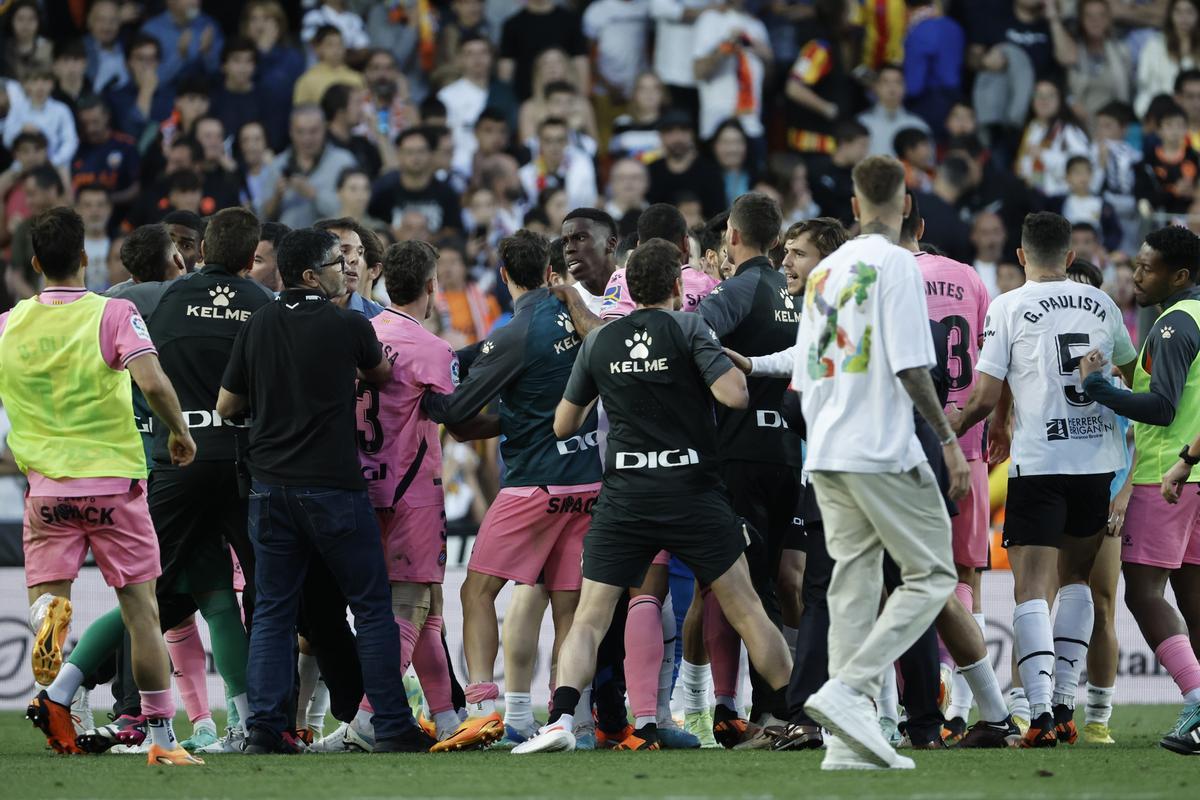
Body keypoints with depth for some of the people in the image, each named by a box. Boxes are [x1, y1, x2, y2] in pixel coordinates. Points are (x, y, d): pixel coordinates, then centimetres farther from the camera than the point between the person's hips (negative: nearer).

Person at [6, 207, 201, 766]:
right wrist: (180, 432, -4)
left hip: (46, 489, 2)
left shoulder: (9, 325, 3)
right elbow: (153, 383, -20)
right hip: (113, 482, -2)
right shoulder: (113, 315, -8)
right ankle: (162, 737, 6)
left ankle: (53, 692, -29)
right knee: (141, 611, 6)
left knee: (47, 606, 4)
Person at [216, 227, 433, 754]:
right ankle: (392, 726, 4)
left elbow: (226, 406, 9)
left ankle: (263, 729, 1)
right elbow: (382, 373, 14)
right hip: (333, 488, -4)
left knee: (273, 612, 8)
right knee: (372, 608, 5)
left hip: (270, 487, 4)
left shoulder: (258, 327, 3)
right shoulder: (348, 326, -7)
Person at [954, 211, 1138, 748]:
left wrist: (947, 435, 11)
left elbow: (984, 397, -7)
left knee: (1032, 590, -6)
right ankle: (1064, 706, 14)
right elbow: (1130, 370, 28)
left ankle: (1041, 710, -20)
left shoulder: (1010, 307, -3)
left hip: (1038, 461, -4)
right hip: (1099, 461, 4)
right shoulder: (1102, 305, 10)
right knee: (1075, 580, 18)